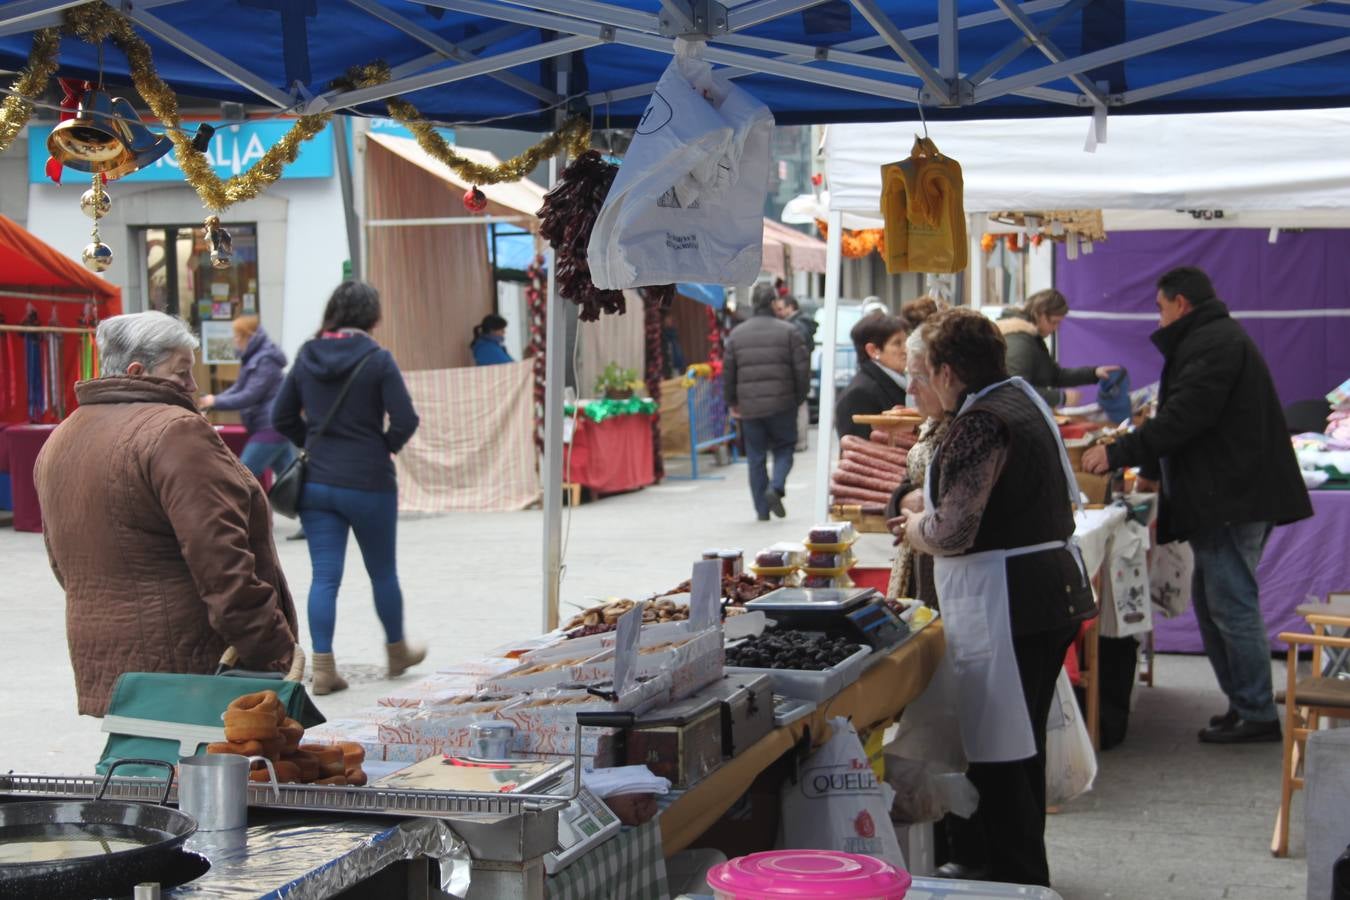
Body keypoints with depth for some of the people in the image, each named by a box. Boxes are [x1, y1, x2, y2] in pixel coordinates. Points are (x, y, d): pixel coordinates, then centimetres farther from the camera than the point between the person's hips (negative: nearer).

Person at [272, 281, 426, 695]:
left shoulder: (306, 357, 3)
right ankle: (397, 652, 31)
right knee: (383, 572, 14)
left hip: (317, 483, 4)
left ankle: (323, 667, 0)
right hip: (369, 482, -3)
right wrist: (385, 447, 2)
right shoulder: (377, 359, -11)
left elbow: (282, 418, 8)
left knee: (324, 576, 4)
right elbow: (405, 420, -15)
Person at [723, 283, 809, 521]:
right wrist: (799, 398, 8)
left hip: (749, 407, 2)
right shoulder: (789, 332, -3)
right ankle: (776, 487, -12)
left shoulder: (736, 334, 5)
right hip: (782, 404, -2)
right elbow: (802, 369, -4)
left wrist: (731, 402, 16)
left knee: (755, 456, 9)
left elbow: (727, 372, 6)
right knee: (784, 448, 13)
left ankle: (762, 510, 9)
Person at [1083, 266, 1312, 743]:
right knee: (1212, 602, 14)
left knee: (1232, 605, -7)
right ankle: (1243, 703, 19)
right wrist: (1154, 468, 34)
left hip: (1233, 499, -11)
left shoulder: (1212, 343, -14)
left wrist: (1118, 453, -16)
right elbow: (1186, 416, 30)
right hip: (1226, 496, 11)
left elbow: (1183, 418, -22)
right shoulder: (1216, 338, 22)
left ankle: (1256, 714, -2)